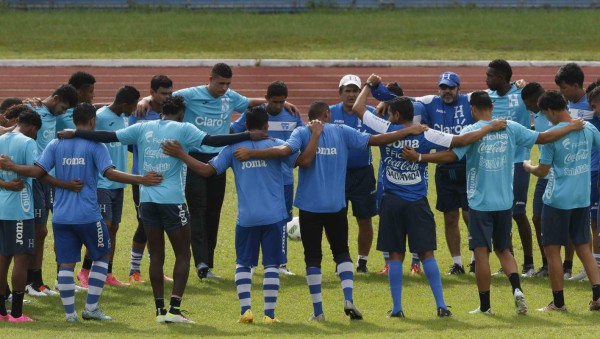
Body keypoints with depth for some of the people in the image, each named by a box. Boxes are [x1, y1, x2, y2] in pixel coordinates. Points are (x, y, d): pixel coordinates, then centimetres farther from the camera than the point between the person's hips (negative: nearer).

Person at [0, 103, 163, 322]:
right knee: (102, 256, 14)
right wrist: (141, 180, -17)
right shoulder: (94, 145, -6)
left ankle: (70, 312, 1)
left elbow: (38, 170, -2)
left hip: (61, 216, 3)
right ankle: (91, 307, 8)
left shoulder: (56, 144, 5)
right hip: (88, 216, -3)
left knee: (66, 264, 6)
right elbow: (109, 173, -16)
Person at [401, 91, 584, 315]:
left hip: (480, 203, -4)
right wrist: (571, 128, 20)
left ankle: (485, 306, 5)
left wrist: (418, 157, -16)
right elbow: (542, 138, 7)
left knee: (481, 253, 2)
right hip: (505, 202, 4)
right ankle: (517, 289, -6)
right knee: (503, 249, 17)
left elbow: (450, 155, -20)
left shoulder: (471, 131, -11)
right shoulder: (510, 128, 1)